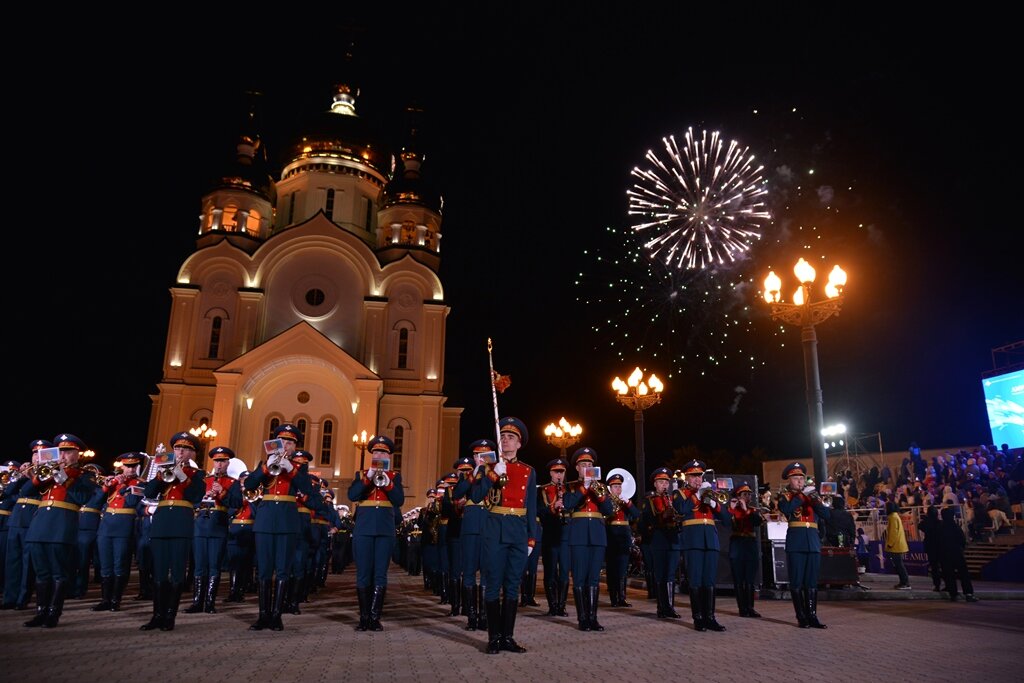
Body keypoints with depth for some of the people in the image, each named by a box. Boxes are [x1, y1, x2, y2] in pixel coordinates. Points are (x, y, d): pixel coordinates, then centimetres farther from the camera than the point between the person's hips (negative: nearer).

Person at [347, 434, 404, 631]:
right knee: (363, 575, 1)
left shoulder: (395, 476, 11)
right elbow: (352, 496, -6)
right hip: (363, 528, 0)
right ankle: (364, 617, 8)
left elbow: (399, 500, -3)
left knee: (380, 575, -1)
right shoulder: (361, 474, 12)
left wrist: (386, 481, -13)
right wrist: (369, 477, -12)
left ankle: (374, 617, 3)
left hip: (386, 529, 0)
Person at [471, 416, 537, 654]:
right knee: (493, 585, 0)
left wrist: (532, 538, 6)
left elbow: (532, 508, 11)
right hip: (495, 530, -2)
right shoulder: (487, 468, 6)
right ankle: (493, 638, 8)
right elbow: (475, 496, -7)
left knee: (513, 585, 7)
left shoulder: (529, 471, 11)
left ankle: (508, 637, 14)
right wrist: (494, 474, -15)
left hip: (519, 532, 2)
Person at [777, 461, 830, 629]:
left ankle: (812, 616, 8)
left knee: (812, 582, 4)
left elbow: (826, 515, 2)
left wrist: (815, 498, -13)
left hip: (813, 541, 4)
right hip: (795, 541, -4)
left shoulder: (812, 495, 16)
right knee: (797, 582, -2)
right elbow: (785, 509, -19)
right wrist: (802, 494, -16)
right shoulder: (786, 496, 5)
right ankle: (801, 617, 3)